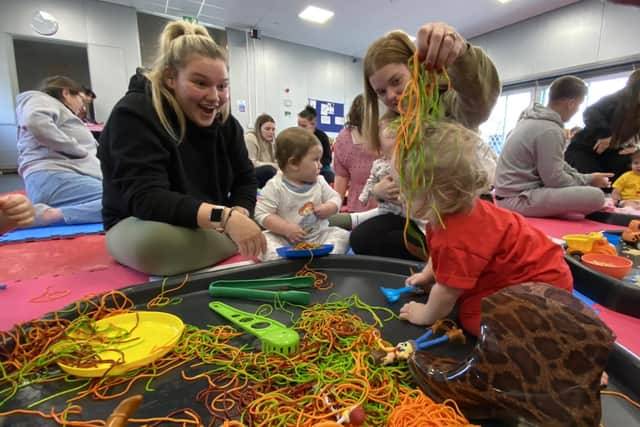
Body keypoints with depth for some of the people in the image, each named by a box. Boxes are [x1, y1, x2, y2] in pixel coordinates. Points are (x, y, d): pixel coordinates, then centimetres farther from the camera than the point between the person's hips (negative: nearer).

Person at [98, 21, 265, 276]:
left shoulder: (225, 121, -3)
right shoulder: (133, 115, -21)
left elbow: (245, 180, -2)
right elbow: (146, 199, -32)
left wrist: (238, 216, -24)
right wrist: (224, 217, -45)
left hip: (205, 226, 5)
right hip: (139, 227, -4)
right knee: (155, 242, -39)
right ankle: (241, 244, -19)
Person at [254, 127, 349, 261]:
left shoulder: (319, 181, 2)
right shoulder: (275, 186, -12)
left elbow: (335, 197, 12)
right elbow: (262, 214, -14)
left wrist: (329, 208, -13)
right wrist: (286, 228, -26)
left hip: (318, 235, 4)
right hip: (285, 238, -3)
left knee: (342, 234, -13)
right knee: (266, 240, -26)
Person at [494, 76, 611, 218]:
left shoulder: (532, 119, 11)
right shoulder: (550, 130, -18)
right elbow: (555, 180, -17)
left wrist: (585, 177, 14)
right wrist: (588, 179, 0)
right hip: (518, 199, -10)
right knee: (596, 196, -21)